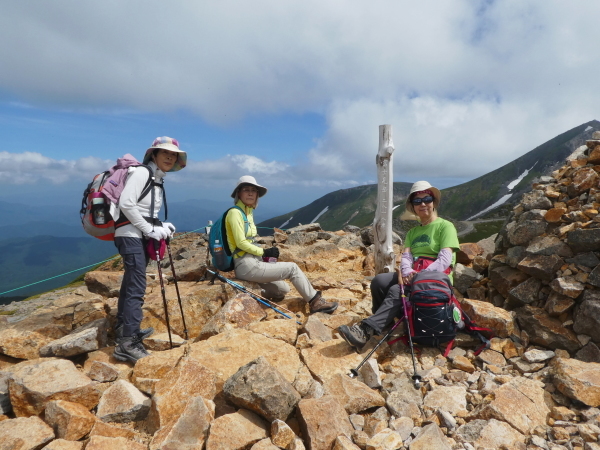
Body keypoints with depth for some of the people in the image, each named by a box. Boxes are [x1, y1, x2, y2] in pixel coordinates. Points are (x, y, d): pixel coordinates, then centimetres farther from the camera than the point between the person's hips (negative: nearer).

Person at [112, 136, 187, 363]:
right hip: (131, 235, -9)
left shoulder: (157, 180, 16)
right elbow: (126, 204, -21)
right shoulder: (141, 172, -11)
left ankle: (123, 329, 31)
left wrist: (160, 226, 3)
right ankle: (127, 344, -12)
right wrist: (150, 230, -18)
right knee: (137, 287, -14)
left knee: (131, 284, 17)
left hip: (140, 236, 9)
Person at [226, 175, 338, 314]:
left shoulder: (249, 212, 14)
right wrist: (264, 252, -11)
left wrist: (263, 254, 3)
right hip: (246, 265, -9)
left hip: (251, 262, 9)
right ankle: (315, 302, 4)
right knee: (292, 268, -6)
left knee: (283, 290, 13)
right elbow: (241, 243, -19)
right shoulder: (235, 213, -12)